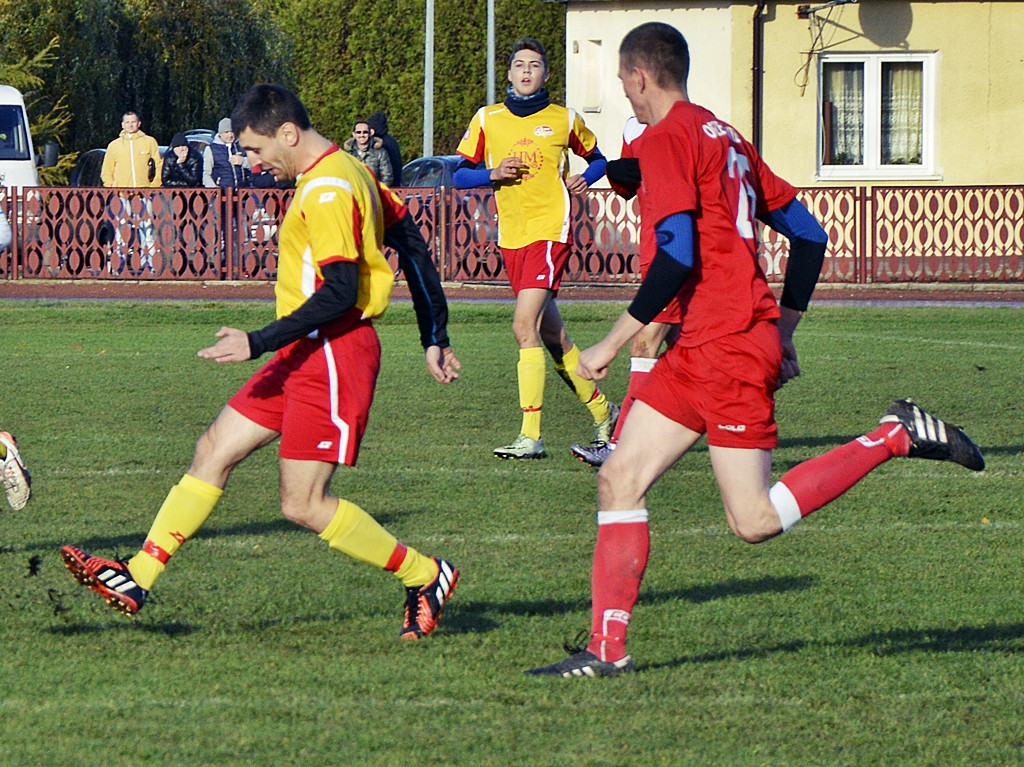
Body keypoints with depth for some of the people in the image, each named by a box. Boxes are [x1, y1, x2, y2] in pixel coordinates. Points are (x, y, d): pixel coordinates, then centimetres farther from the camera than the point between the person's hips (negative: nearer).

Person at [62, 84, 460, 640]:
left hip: (331, 354, -11)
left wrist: (259, 342, -23)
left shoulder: (327, 188, -17)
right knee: (214, 450, 7)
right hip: (307, 355, 11)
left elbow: (340, 291, -24)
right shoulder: (344, 172, 15)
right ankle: (137, 579, 7)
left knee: (303, 505, -8)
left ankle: (426, 577, 5)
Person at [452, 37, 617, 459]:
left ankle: (531, 435, -19)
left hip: (550, 230, -5)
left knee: (525, 325, -18)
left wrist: (584, 179, -2)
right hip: (510, 235, 5)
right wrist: (493, 174, -9)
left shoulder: (565, 120, 3)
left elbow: (596, 159, 19)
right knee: (550, 334, 11)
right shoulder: (487, 119, 8)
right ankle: (602, 411, 29)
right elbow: (460, 174, 10)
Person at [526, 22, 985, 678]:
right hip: (701, 352, 10)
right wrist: (783, 333, 23)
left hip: (726, 349, -10)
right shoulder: (725, 137, 17)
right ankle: (607, 649, 2)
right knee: (620, 477, 6)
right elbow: (809, 235, 19)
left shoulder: (667, 140, -10)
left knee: (756, 521, -8)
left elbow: (678, 255, -21)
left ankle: (897, 437, -4)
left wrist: (615, 341, -15)